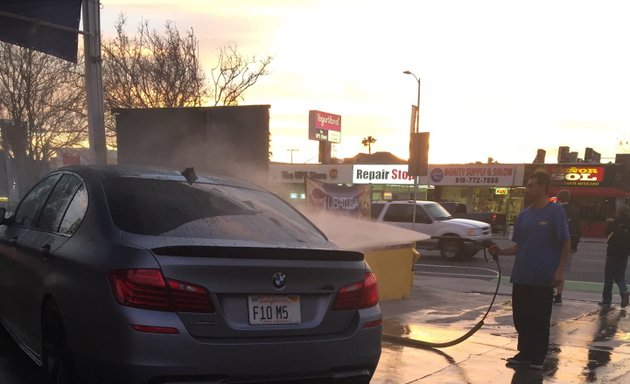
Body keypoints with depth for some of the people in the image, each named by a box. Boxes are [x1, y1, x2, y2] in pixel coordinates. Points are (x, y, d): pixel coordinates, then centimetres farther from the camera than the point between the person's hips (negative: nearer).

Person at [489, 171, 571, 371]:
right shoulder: (524, 214, 10)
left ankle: (537, 357, 16)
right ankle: (524, 353, 25)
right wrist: (501, 251, -1)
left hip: (543, 278, -6)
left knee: (540, 319, 4)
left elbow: (565, 243, -8)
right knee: (521, 317, 11)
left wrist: (560, 270, -15)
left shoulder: (555, 212, -8)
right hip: (521, 276, 6)